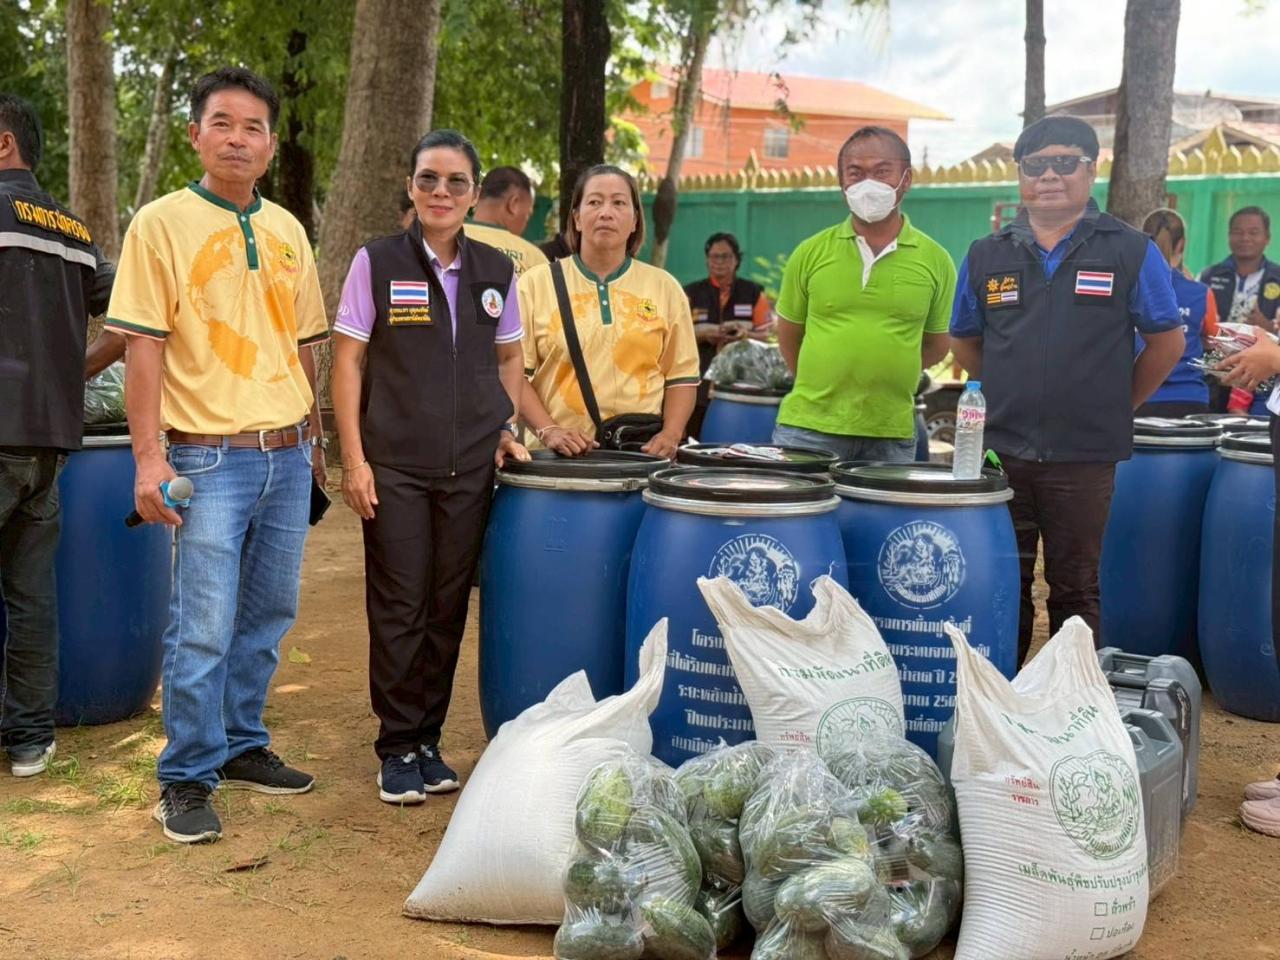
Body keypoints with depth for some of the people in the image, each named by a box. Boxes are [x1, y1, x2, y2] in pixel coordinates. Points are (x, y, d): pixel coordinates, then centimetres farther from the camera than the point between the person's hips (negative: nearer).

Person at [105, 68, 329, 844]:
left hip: (288, 455, 6)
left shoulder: (286, 230, 11)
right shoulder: (162, 223, -4)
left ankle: (243, 747, 29)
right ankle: (188, 780, 10)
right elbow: (144, 346, -9)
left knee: (267, 618, 14)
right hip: (210, 458, -5)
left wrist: (314, 441, 16)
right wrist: (149, 457, -15)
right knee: (203, 631, -3)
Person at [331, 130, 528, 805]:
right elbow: (347, 362, -2)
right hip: (394, 465, -3)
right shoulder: (377, 262, -2)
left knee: (448, 608, 8)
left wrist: (507, 428, 5)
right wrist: (354, 459, -8)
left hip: (471, 467, 3)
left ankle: (428, 741, 21)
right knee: (399, 608, 1)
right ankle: (398, 748, 14)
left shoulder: (496, 270, 7)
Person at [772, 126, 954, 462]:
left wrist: (883, 378, 7)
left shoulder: (934, 261, 2)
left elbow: (936, 346, 11)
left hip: (892, 435, 1)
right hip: (808, 427, 0)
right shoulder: (811, 253, 2)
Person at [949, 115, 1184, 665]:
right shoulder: (986, 257, 6)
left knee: (1075, 592, 9)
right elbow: (965, 342, 17)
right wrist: (1011, 396, 12)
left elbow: (1166, 342, 5)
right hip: (998, 453, 2)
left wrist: (1117, 407, 5)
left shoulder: (1131, 253, -1)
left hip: (1084, 458, -2)